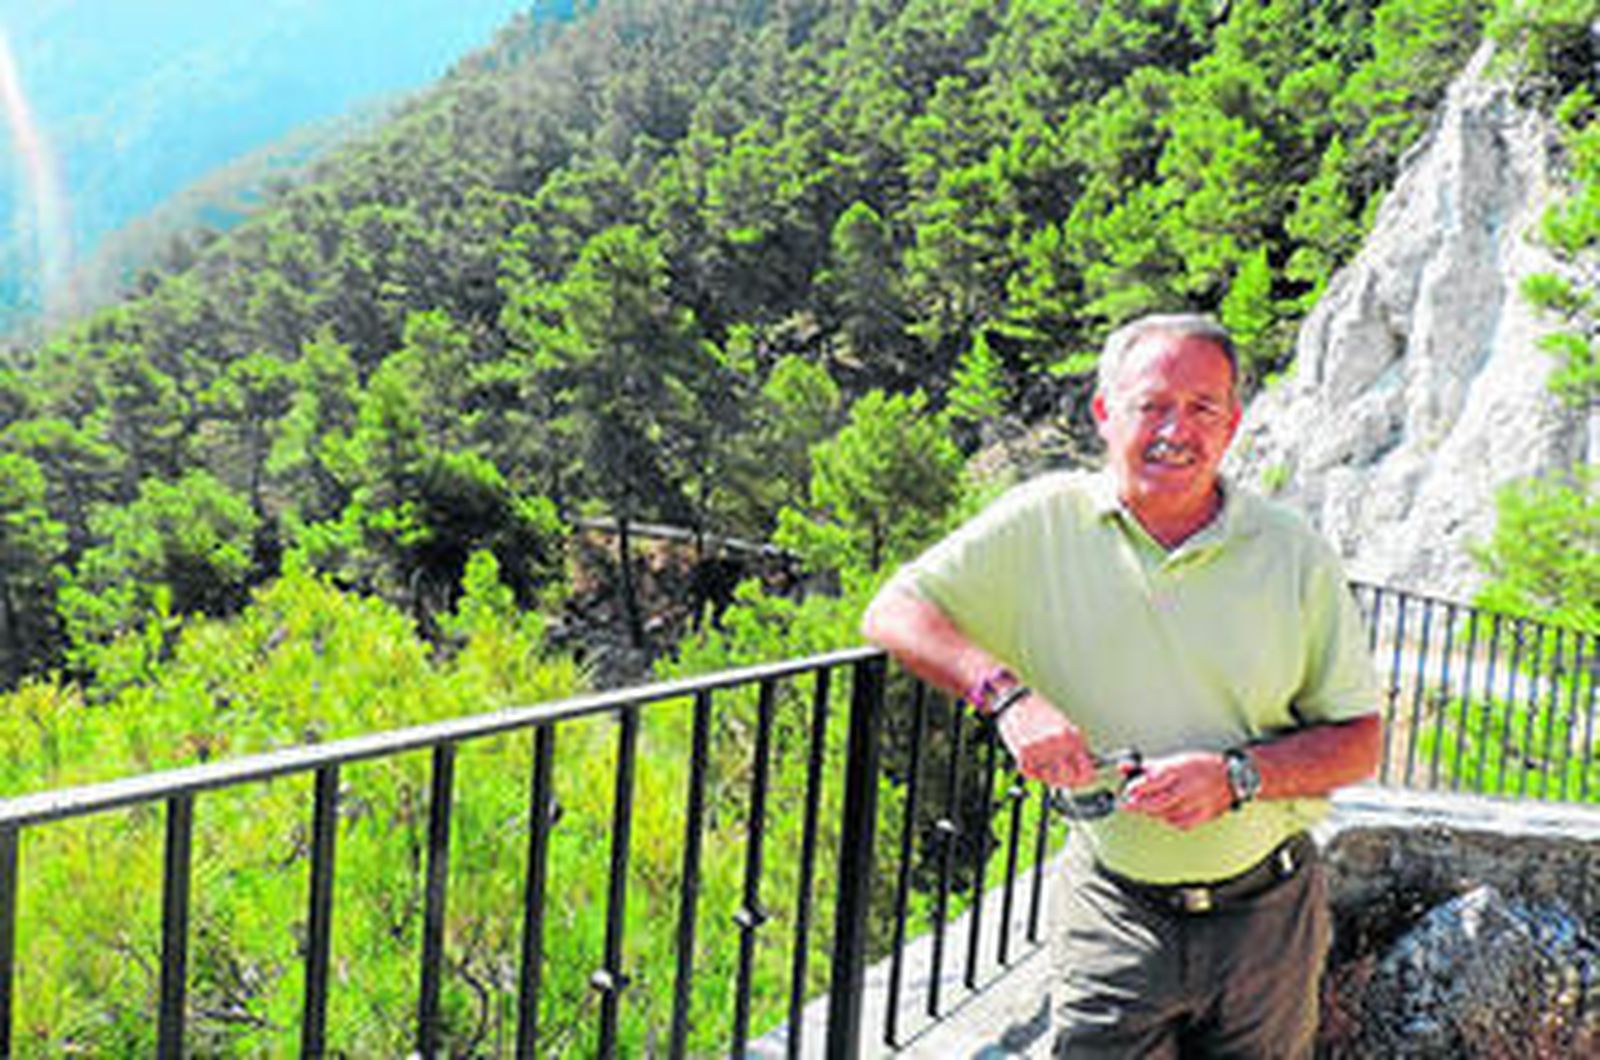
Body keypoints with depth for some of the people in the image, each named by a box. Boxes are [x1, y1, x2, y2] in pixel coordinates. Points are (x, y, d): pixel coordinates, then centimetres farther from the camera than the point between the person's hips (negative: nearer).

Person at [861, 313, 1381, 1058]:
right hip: (1115, 918, -1)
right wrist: (1007, 696, -22)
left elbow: (1359, 743, -1)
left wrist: (1236, 775, -20)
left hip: (1266, 918, 2)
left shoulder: (1293, 555, -4)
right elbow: (893, 612, -6)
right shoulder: (1046, 522, -5)